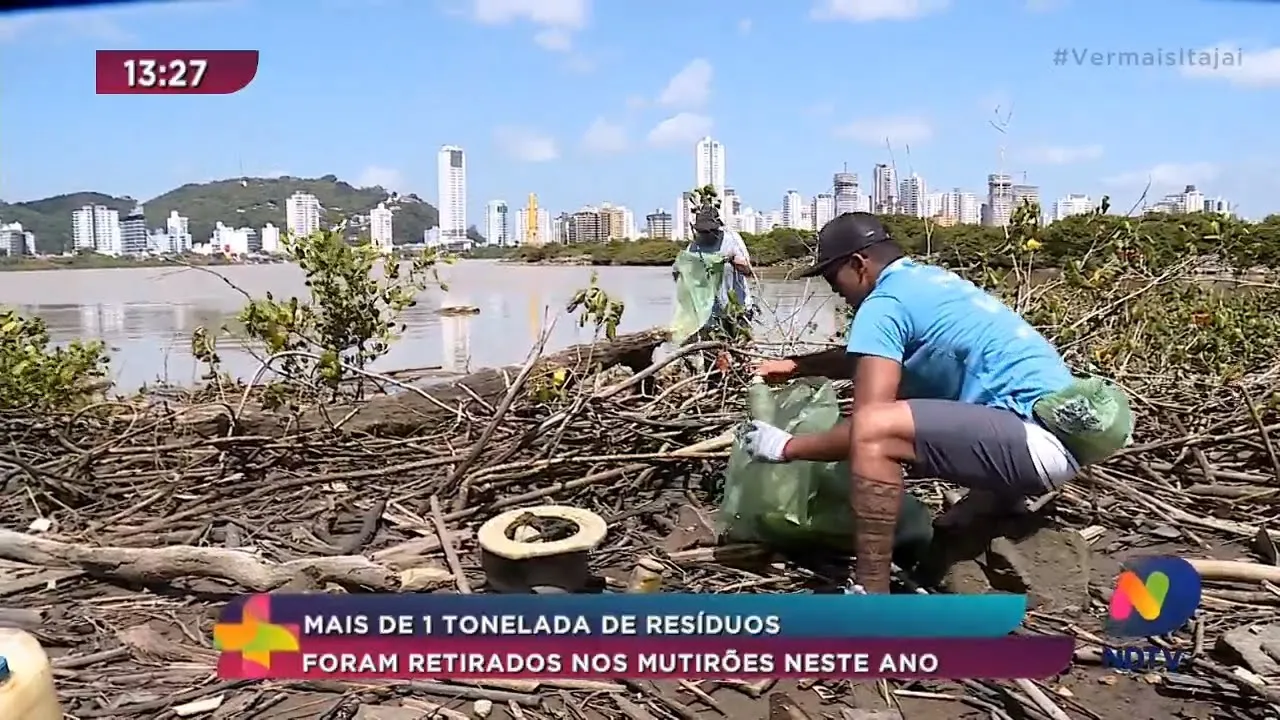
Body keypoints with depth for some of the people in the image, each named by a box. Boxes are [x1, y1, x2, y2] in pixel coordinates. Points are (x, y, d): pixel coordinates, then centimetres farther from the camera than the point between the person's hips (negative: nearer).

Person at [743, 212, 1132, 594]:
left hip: (1037, 438, -11)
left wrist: (787, 447, -3)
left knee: (874, 430, -26)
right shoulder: (928, 278, 18)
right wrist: (797, 365, 29)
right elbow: (874, 358, 34)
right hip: (1059, 426, 11)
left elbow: (866, 428, -17)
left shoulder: (884, 304, -12)